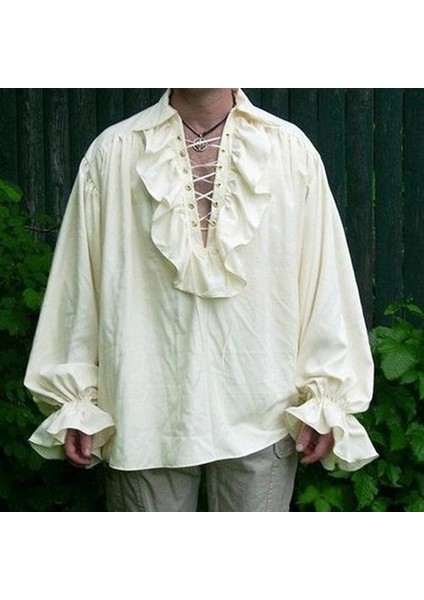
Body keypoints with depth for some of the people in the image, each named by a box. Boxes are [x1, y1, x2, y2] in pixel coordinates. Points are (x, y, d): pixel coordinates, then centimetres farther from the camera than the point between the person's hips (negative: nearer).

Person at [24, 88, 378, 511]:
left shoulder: (291, 151, 2)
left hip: (260, 413, 0)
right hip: (146, 411, 0)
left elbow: (325, 281, 3)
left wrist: (324, 399, 1)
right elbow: (80, 281, 4)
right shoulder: (112, 153, 2)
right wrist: (75, 401, 4)